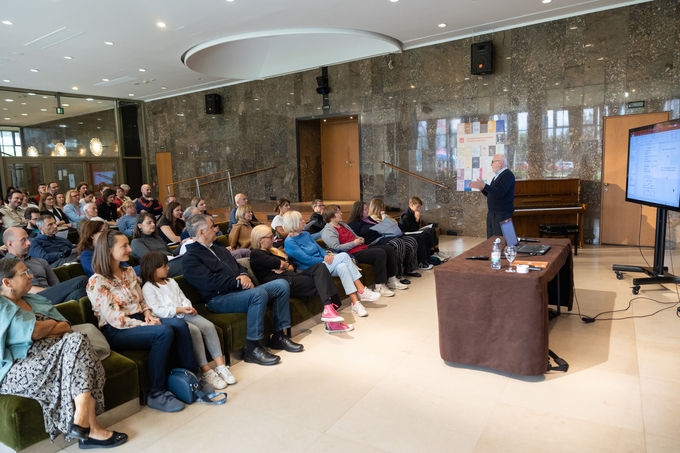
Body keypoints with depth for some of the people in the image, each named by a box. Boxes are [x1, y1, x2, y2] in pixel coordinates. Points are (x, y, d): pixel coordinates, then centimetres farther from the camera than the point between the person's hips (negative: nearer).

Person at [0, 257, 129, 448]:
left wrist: (42, 331, -10)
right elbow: (32, 332, -18)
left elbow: (67, 327, 11)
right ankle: (89, 427, -27)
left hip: (45, 355, 7)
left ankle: (84, 423, -30)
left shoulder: (36, 300, 19)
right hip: (16, 369, -7)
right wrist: (52, 324, 3)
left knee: (77, 340, -24)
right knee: (74, 361, -27)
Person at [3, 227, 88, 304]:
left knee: (77, 293, -33)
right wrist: (51, 291, -11)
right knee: (81, 281, -27)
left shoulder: (40, 262, 28)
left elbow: (57, 286, 20)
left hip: (56, 299, 5)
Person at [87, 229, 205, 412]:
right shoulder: (97, 282, -12)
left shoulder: (129, 272, 11)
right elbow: (116, 319, -17)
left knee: (179, 324, -21)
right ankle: (156, 394, -20)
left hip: (138, 320, 7)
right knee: (164, 332, -32)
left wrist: (148, 315, -4)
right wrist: (146, 325, -18)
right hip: (116, 331, -7)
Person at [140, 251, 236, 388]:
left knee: (209, 326, -17)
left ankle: (220, 365, -16)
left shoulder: (171, 282, 21)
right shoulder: (148, 288, -2)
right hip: (169, 319, -7)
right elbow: (156, 310, -12)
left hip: (184, 314, 7)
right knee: (195, 331, -31)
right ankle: (206, 371, -23)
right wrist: (179, 310, -19)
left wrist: (189, 307, -4)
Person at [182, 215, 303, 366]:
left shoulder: (219, 249, 23)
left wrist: (244, 276, -2)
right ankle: (253, 348, -24)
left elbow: (239, 266, 22)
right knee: (259, 294, -35)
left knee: (282, 285, -4)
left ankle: (279, 336, 1)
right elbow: (211, 282, -18)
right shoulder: (191, 258, -6)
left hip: (239, 290, 9)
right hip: (219, 298, -9)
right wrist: (238, 282, -15)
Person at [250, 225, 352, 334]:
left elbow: (292, 267, 20)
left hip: (291, 278, 8)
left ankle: (329, 309, -28)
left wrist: (283, 267, -2)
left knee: (320, 267, -17)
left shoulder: (274, 251, 30)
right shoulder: (256, 254, 4)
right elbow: (276, 263, -12)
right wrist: (286, 265, 10)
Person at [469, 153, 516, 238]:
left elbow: (500, 193, -26)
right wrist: (480, 187, 5)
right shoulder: (497, 176, 17)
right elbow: (490, 194, 20)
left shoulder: (508, 175, -12)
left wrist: (484, 186, -28)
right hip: (492, 213, 9)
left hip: (502, 214, -9)